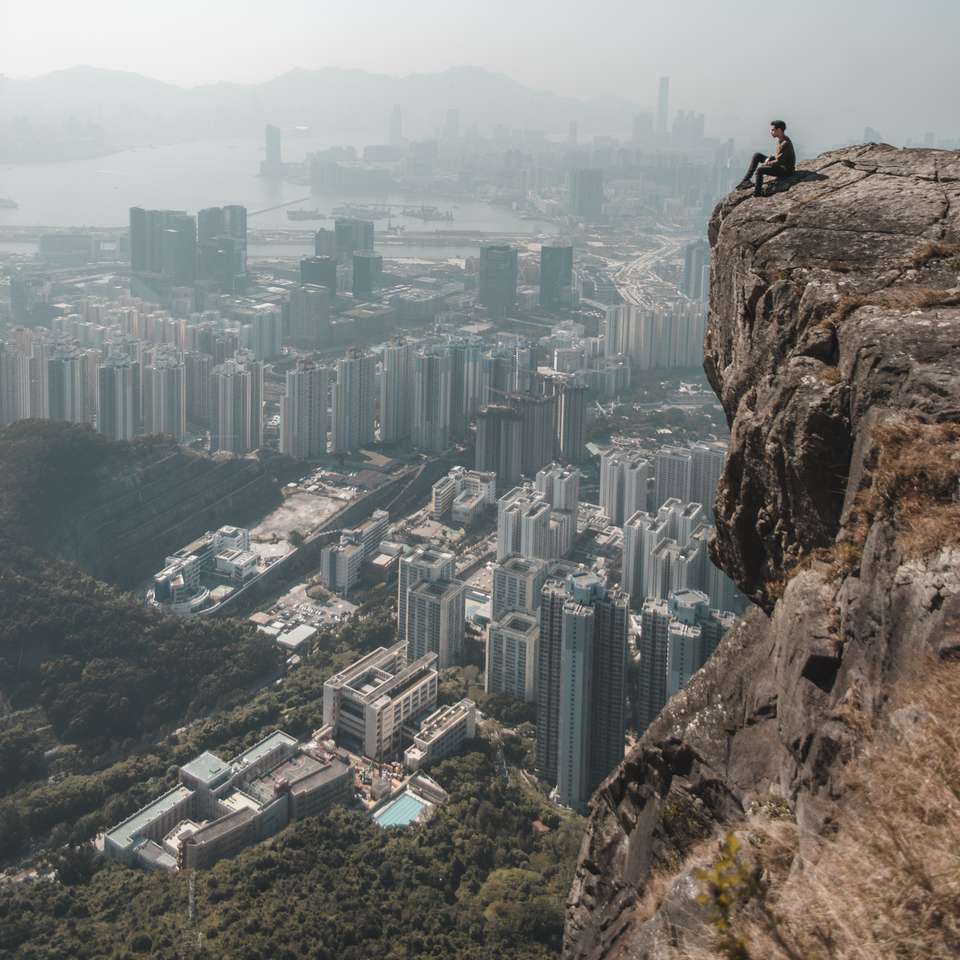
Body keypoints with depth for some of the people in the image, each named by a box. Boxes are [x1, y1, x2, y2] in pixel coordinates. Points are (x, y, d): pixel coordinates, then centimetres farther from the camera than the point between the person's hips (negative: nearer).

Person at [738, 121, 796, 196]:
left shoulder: (785, 143, -25)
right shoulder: (779, 140, 6)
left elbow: (779, 161, -25)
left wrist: (764, 164, -13)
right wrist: (769, 158, -2)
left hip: (786, 170, -10)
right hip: (780, 165, 10)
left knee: (759, 169, -28)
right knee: (757, 156, 4)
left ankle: (757, 193, -11)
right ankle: (746, 180, 0)